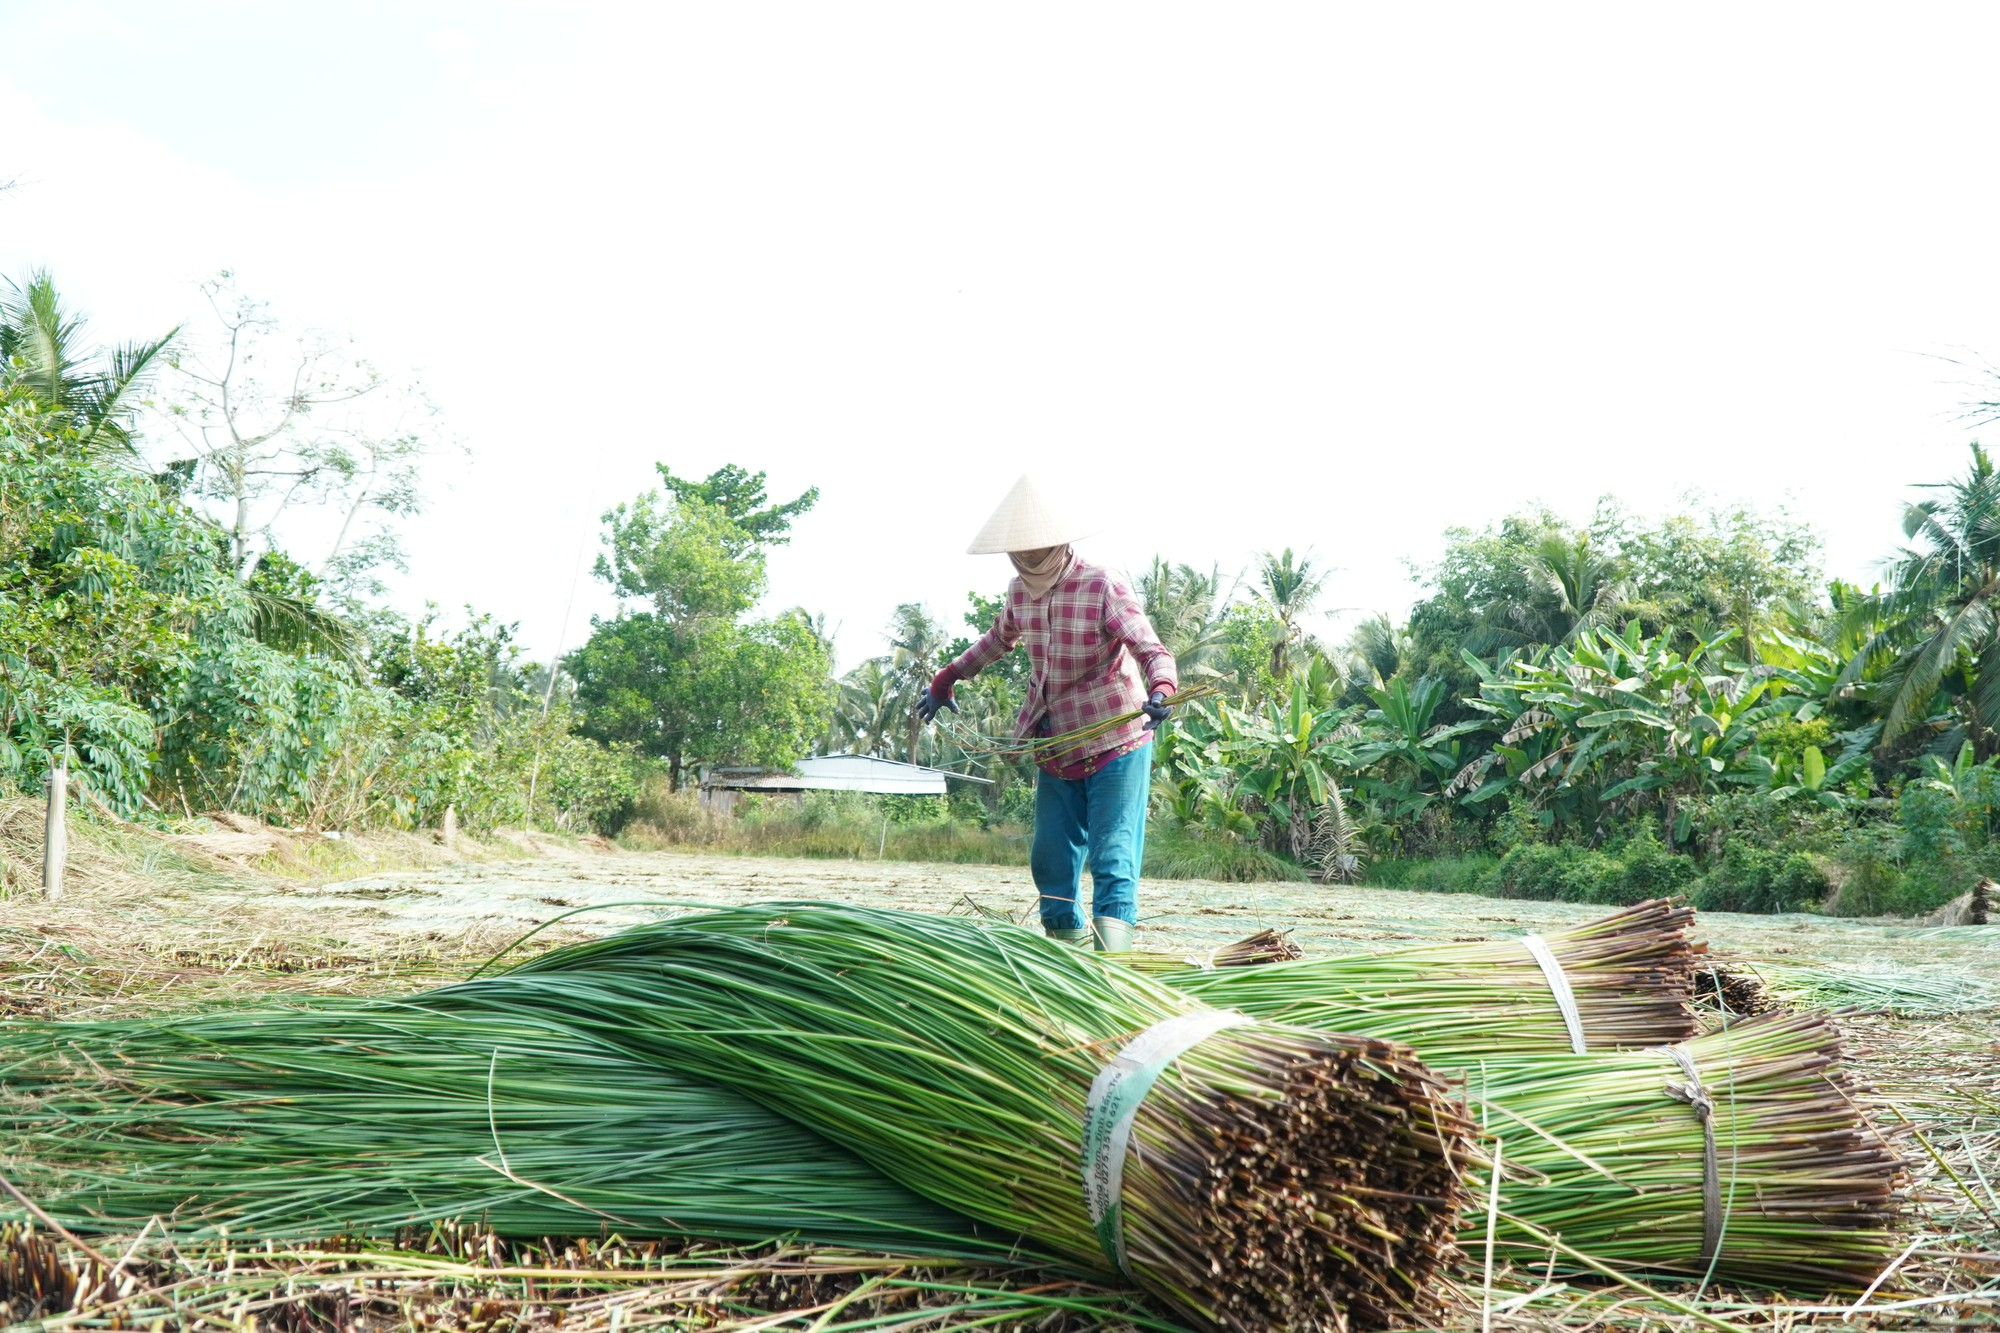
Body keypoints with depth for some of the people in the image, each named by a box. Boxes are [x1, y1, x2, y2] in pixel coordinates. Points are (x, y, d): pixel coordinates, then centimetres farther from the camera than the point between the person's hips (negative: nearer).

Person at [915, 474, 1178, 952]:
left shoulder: (1104, 587, -17)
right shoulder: (1021, 590, 3)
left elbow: (1152, 651, -28)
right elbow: (999, 639, 25)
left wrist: (1160, 691, -49)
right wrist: (945, 681, 27)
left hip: (1116, 748, -7)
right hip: (1056, 751, 7)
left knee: (1113, 861, -13)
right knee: (1050, 863, 11)